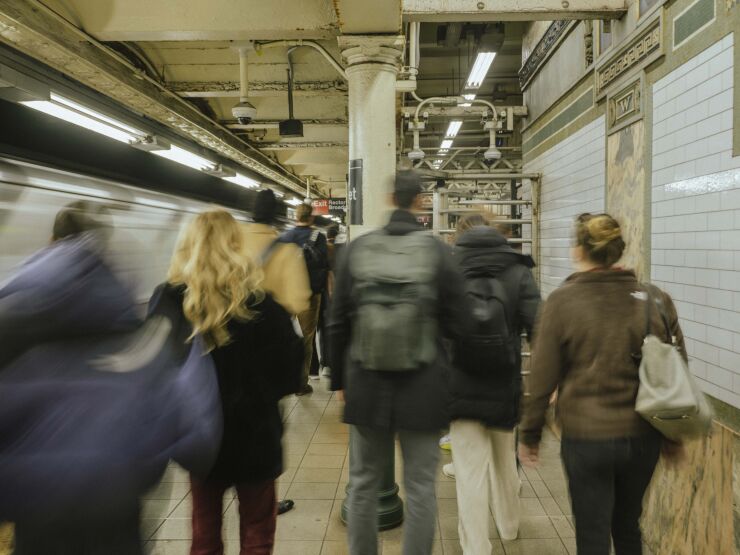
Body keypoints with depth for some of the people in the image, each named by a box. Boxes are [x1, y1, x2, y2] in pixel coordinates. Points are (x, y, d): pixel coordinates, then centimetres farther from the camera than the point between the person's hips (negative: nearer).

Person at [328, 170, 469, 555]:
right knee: (419, 486, 11)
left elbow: (337, 323, 0)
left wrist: (340, 378, 11)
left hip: (367, 385, 2)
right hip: (422, 386, -1)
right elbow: (456, 325, -6)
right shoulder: (438, 252, -8)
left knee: (363, 482, 17)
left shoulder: (357, 250, -4)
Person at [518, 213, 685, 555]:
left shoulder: (562, 301, -12)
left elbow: (542, 378, -9)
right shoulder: (656, 299, -2)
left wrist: (529, 435, 4)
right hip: (644, 436, 4)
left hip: (586, 438, -4)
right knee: (628, 526, 25)